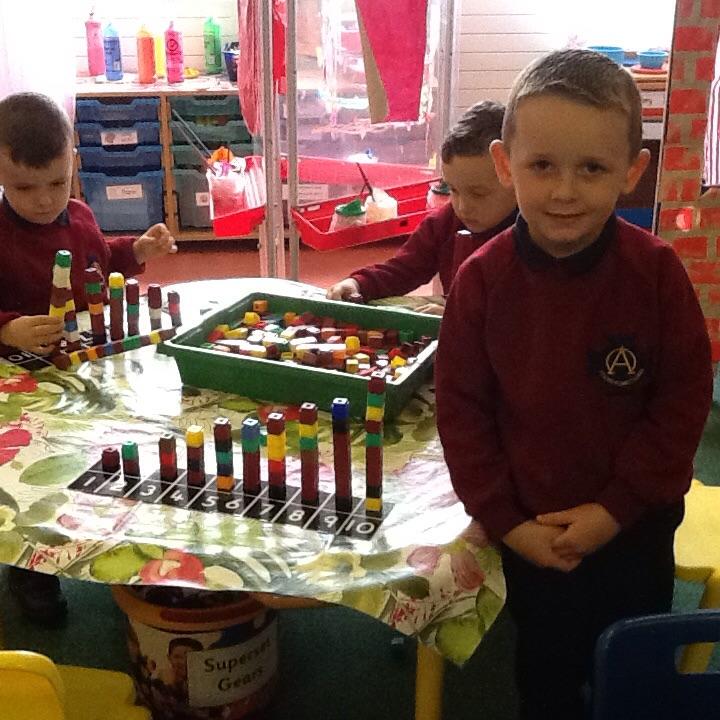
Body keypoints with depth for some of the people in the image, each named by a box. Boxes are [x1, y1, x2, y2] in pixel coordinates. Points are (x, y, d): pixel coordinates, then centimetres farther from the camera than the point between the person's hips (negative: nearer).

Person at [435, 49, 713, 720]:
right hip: (530, 532, 0)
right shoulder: (482, 278, -15)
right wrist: (504, 519, -8)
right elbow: (461, 407, -8)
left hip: (635, 531, 0)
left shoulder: (655, 270, -17)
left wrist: (617, 506, -13)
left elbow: (684, 397, -10)